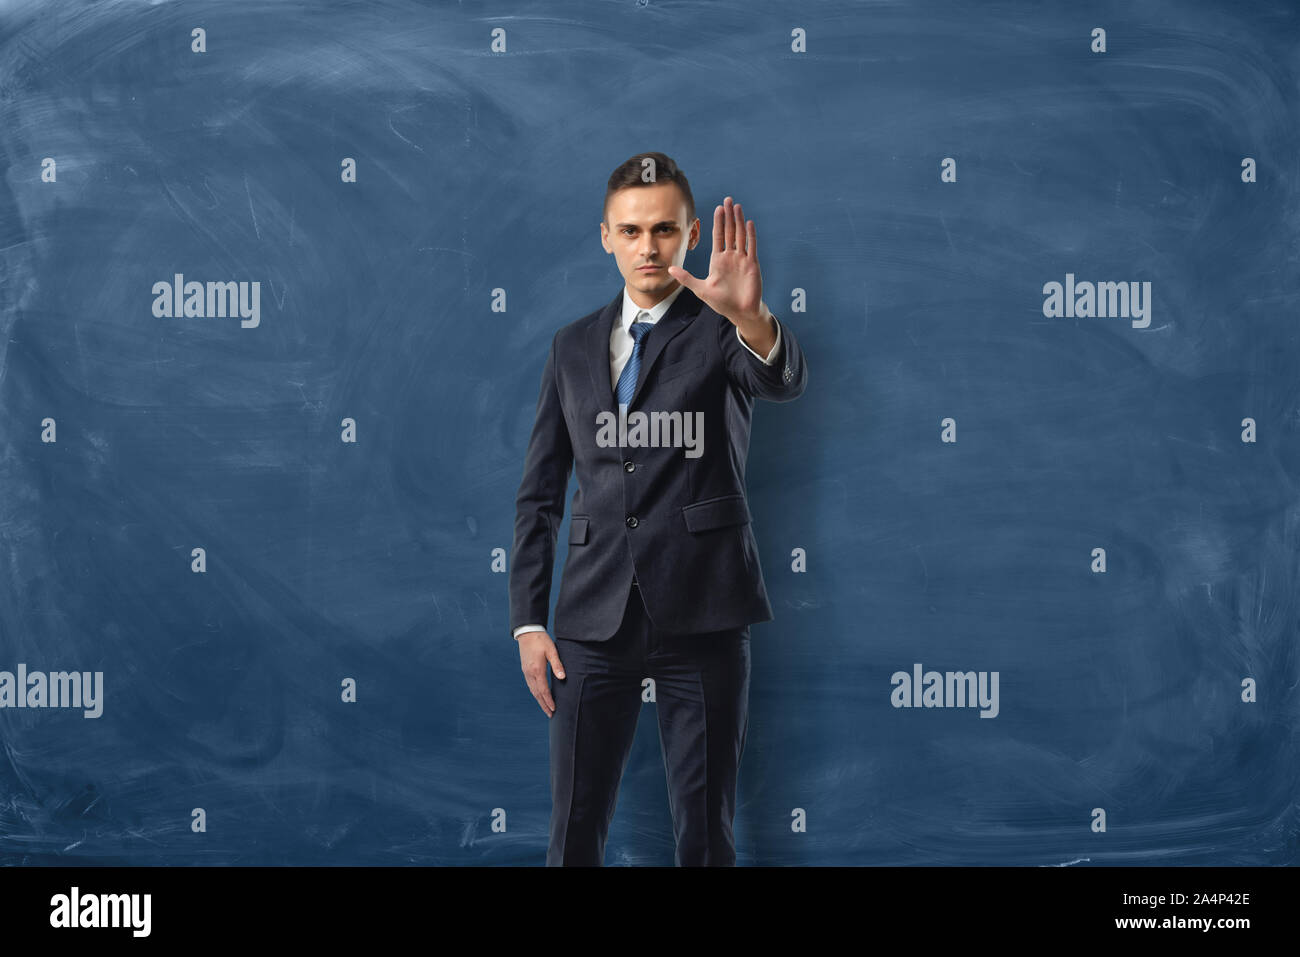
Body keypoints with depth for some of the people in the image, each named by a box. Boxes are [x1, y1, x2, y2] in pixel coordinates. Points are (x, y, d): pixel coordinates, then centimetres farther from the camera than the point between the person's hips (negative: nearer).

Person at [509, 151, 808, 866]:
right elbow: (540, 493, 14)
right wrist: (527, 621, 5)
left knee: (706, 837, 5)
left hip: (701, 617, -3)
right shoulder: (574, 348, 13)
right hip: (594, 619, 3)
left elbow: (784, 380, -22)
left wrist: (752, 316, -44)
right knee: (574, 837, 5)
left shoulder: (721, 331, 2)